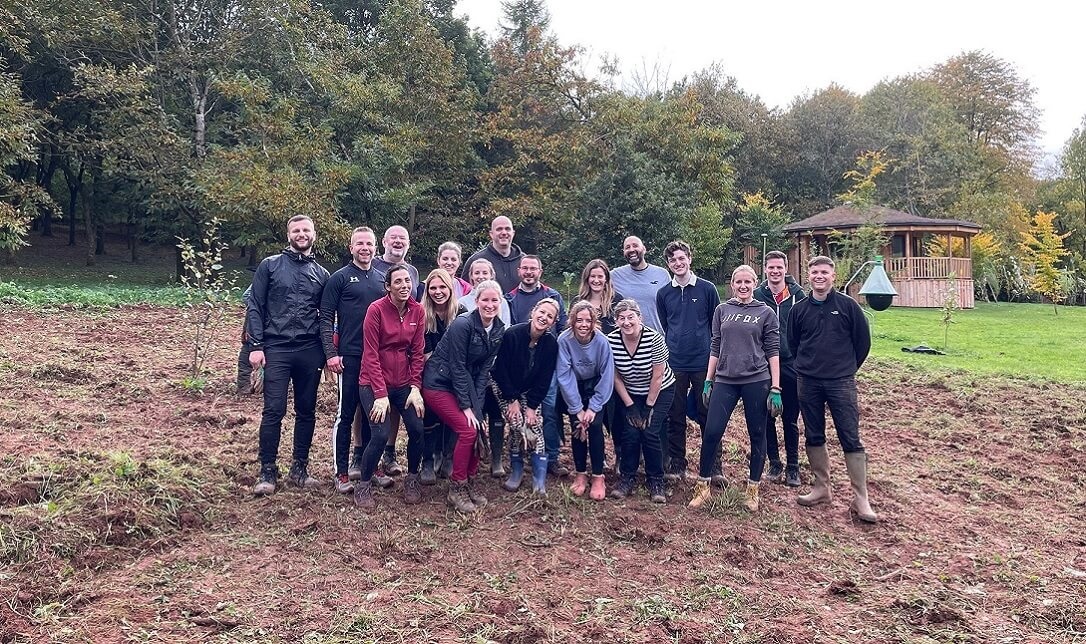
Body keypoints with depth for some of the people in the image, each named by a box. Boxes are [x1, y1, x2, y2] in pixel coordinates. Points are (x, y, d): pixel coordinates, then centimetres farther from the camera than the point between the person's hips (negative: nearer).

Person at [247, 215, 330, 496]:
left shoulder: (321, 274, 11)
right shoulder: (269, 266, 4)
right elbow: (255, 307, 1)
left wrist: (328, 351, 6)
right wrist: (256, 346, -7)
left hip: (310, 351, 3)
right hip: (276, 349, -3)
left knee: (306, 412, 8)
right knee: (274, 411, -4)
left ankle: (299, 469, 20)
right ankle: (268, 472, 8)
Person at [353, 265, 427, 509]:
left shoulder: (417, 311, 0)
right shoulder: (376, 309, -13)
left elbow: (417, 351, 3)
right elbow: (371, 354, -13)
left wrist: (415, 388, -6)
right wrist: (381, 394, -16)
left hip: (404, 383, 4)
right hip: (374, 383, -4)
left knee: (418, 429, -10)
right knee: (381, 435, -16)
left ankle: (412, 479, 16)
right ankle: (363, 485, 8)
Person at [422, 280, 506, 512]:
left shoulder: (498, 330, -1)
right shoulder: (463, 324, -22)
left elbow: (484, 368, 0)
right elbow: (457, 367, -20)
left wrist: (476, 404, -7)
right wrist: (466, 406, -18)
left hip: (465, 385, 7)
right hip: (439, 384, -7)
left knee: (478, 430, -3)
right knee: (467, 430, -15)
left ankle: (469, 483, 17)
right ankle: (456, 490, 0)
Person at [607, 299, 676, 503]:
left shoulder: (654, 339, -25)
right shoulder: (611, 340, -18)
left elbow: (657, 377, -18)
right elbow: (616, 377, -9)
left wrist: (649, 407, -14)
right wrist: (630, 406, -9)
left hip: (660, 392, -2)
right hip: (629, 394, 2)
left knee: (650, 432, -13)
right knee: (630, 433, -9)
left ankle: (656, 481, 4)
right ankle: (626, 478, 8)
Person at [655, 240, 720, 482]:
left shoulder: (707, 289, 0)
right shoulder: (663, 293, 6)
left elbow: (717, 325, 5)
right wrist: (667, 354, 10)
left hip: (703, 362, -2)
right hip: (674, 364, 2)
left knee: (707, 415, 5)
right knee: (675, 416, 6)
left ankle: (713, 464, 15)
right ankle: (676, 464, 16)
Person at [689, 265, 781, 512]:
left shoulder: (766, 313, 4)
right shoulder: (722, 311, 10)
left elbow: (772, 351, 1)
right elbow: (715, 348, 12)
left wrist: (775, 388, -4)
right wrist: (708, 381, 8)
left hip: (756, 381, -1)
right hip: (725, 380, 1)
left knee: (757, 435, 6)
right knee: (711, 432, -4)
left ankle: (753, 490, 21)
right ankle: (702, 487, 10)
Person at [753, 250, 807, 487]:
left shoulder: (798, 295, -1)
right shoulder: (756, 295, 0)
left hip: (791, 365, -1)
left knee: (790, 420, 7)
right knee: (767, 418, 8)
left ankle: (792, 466, 18)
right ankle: (774, 463, 22)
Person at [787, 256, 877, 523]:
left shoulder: (847, 305, -2)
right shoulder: (799, 310, 5)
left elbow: (863, 340, 5)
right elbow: (793, 343, 16)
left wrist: (848, 367, 9)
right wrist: (808, 365, 14)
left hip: (841, 383, -3)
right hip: (807, 383, 3)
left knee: (851, 439, -3)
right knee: (813, 437, 10)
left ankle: (860, 499, 2)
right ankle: (821, 487, 24)